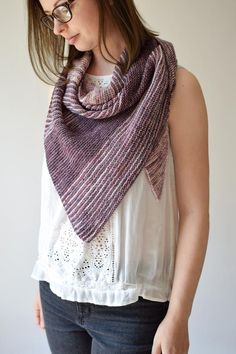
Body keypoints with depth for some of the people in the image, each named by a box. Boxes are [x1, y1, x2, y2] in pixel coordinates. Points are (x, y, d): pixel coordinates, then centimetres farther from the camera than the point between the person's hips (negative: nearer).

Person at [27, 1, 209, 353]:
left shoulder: (174, 85, -9)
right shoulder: (68, 87, 5)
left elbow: (194, 210, -10)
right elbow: (59, 192, 9)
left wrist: (178, 315, -11)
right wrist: (45, 278, 12)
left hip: (129, 302, -4)